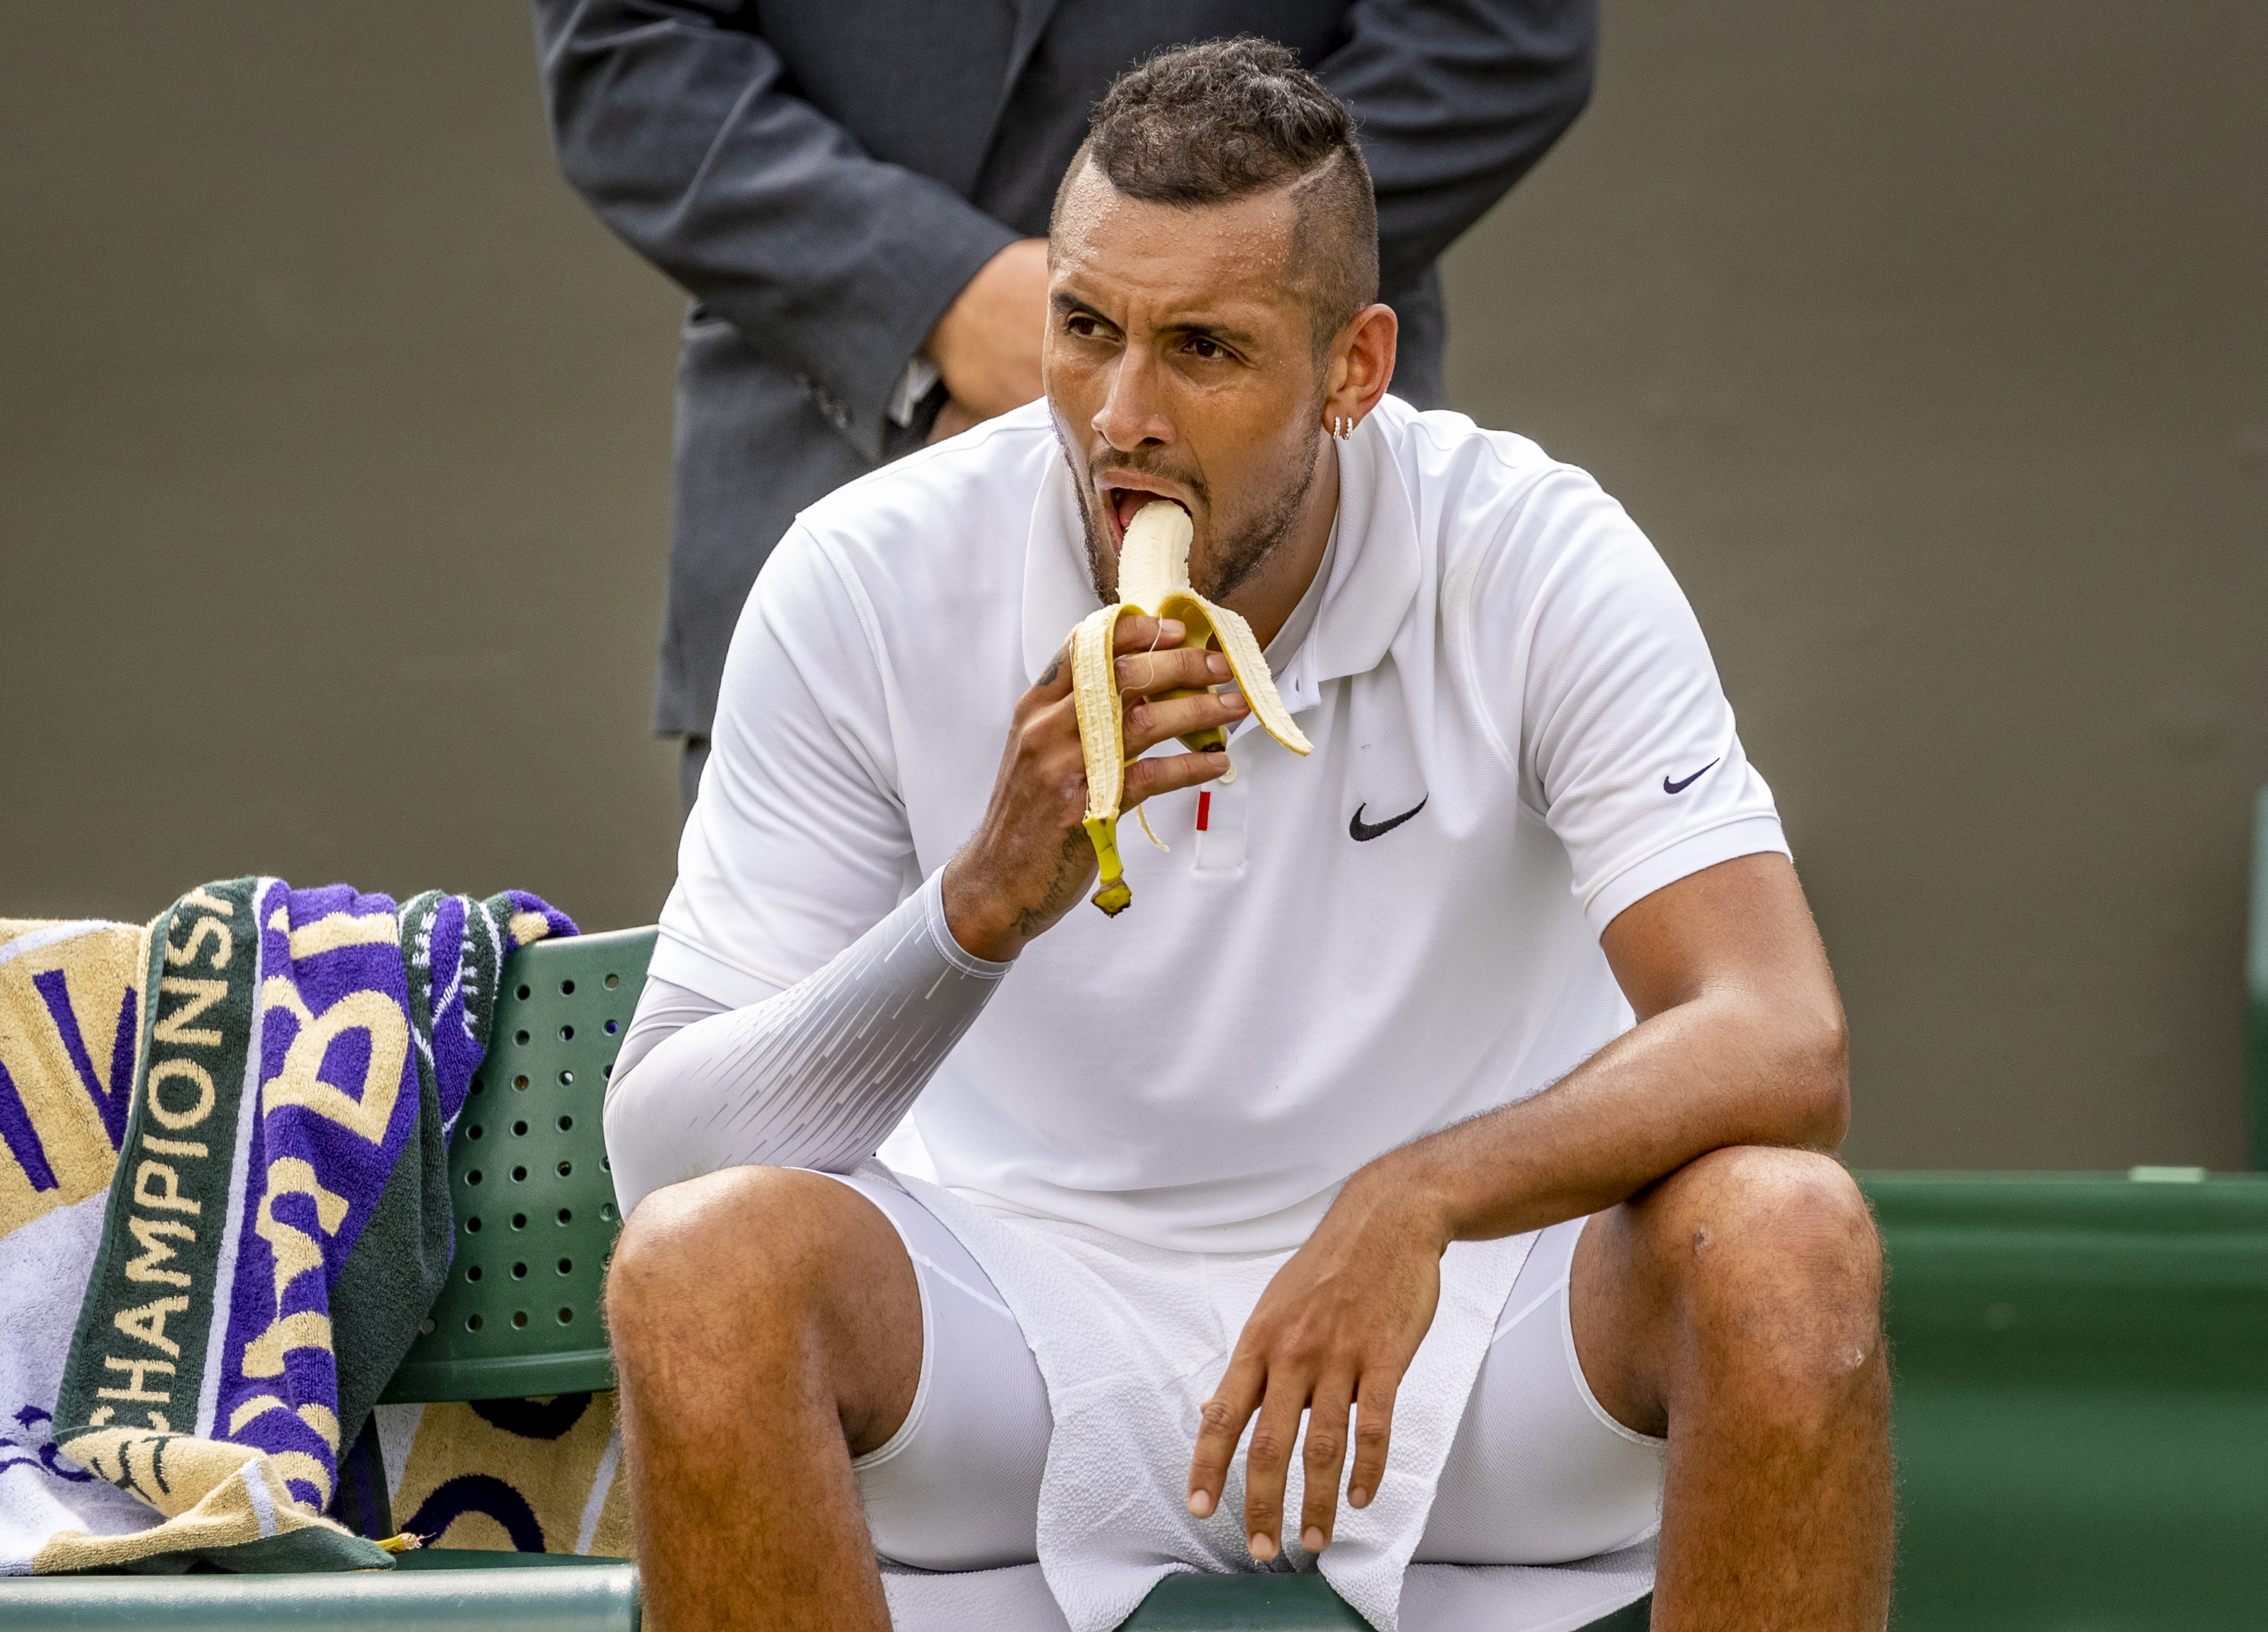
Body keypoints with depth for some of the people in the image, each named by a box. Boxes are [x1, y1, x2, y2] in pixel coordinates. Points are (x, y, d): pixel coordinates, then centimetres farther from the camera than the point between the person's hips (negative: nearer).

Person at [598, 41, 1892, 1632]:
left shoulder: (1544, 560, -13)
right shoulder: (867, 584, -12)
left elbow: (1782, 1047, -24)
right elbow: (659, 1141, -16)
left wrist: (1415, 1201, -42)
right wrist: (985, 903, -33)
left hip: (1459, 1316, 0)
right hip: (1024, 1312, 0)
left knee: (1789, 1245, -30)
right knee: (705, 1262, -31)